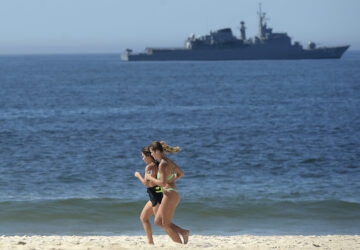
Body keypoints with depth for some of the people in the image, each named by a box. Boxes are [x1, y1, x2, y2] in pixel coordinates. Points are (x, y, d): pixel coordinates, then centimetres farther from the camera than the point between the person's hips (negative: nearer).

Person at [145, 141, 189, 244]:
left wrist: (150, 178, -10)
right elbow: (181, 174, 22)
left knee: (166, 224, 0)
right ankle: (183, 232, 10)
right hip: (173, 194, 9)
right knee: (158, 222, 13)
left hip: (170, 195, -9)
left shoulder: (163, 164, -17)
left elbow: (162, 183, -23)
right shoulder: (169, 161, 11)